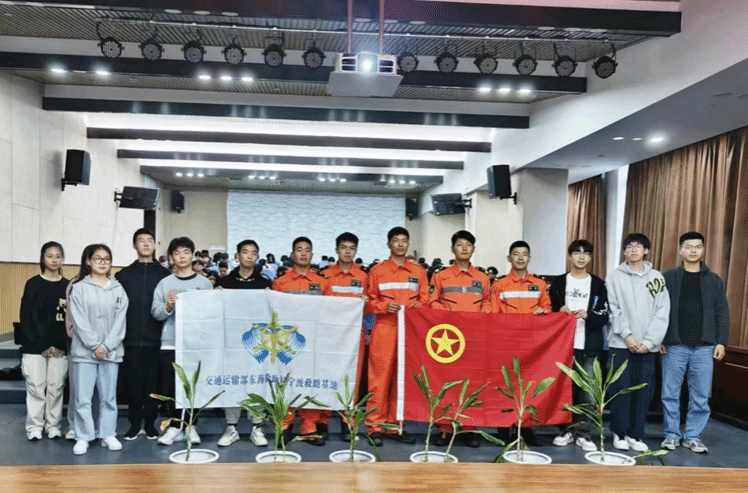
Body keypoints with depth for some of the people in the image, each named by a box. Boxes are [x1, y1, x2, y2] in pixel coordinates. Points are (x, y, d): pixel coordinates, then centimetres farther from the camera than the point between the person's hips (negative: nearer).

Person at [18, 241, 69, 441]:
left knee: (56, 387, 4)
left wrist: (61, 345, -5)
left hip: (60, 347, 2)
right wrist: (42, 344, -9)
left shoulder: (68, 286, 7)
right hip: (35, 346, -2)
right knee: (35, 386, 1)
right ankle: (34, 426, 11)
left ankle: (53, 425, 14)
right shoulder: (33, 284, 1)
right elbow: (27, 317, -3)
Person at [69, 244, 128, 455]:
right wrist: (95, 346, -12)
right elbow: (80, 321, -6)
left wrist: (107, 346, -10)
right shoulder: (79, 288, 1)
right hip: (85, 351, -2)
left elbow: (120, 321, 0)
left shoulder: (118, 289, 6)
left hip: (111, 351, 2)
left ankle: (108, 435, 17)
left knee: (109, 397, 8)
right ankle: (83, 437, 10)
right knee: (83, 397, 0)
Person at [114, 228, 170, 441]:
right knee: (133, 383, 5)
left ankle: (150, 423, 16)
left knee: (153, 383, 5)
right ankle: (135, 423, 16)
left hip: (155, 338, -1)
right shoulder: (124, 275, 8)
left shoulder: (164, 274, 6)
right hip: (132, 339, 1)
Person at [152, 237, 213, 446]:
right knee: (170, 387, 3)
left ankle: (190, 425, 15)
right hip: (170, 342, 1)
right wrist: (168, 306, -18)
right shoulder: (164, 283, 7)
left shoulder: (204, 283, 7)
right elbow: (156, 313, 0)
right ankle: (174, 425, 16)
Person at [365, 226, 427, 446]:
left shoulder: (418, 271, 14)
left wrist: (419, 306, -9)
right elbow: (369, 302, 5)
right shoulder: (377, 271, 7)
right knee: (380, 377, -4)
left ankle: (396, 425, 15)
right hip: (384, 330, -3)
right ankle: (375, 426, 4)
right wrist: (384, 306, -13)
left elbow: (425, 300, 12)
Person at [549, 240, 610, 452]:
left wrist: (588, 315, -15)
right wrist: (560, 312, -9)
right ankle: (566, 430, 15)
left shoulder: (598, 284, 8)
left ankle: (583, 433, 7)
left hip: (589, 346, 0)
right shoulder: (558, 282, 10)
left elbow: (604, 316, 3)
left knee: (588, 390, -2)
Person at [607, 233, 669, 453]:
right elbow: (613, 310, -2)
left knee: (644, 390, 3)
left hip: (648, 345, 2)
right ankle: (619, 433, 11)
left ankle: (636, 435, 13)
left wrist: (649, 341, -8)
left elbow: (662, 313, 2)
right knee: (621, 389, -1)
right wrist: (627, 335, -12)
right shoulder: (615, 276, 3)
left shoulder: (657, 278, 7)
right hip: (621, 343, -2)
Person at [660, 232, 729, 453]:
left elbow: (722, 313, 7)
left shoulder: (714, 280, 8)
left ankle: (693, 436, 16)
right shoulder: (668, 277, 3)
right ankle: (672, 434, 16)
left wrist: (721, 341, 0)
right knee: (670, 393, 3)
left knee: (701, 395, 5)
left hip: (704, 347, 1)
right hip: (674, 346, -1)